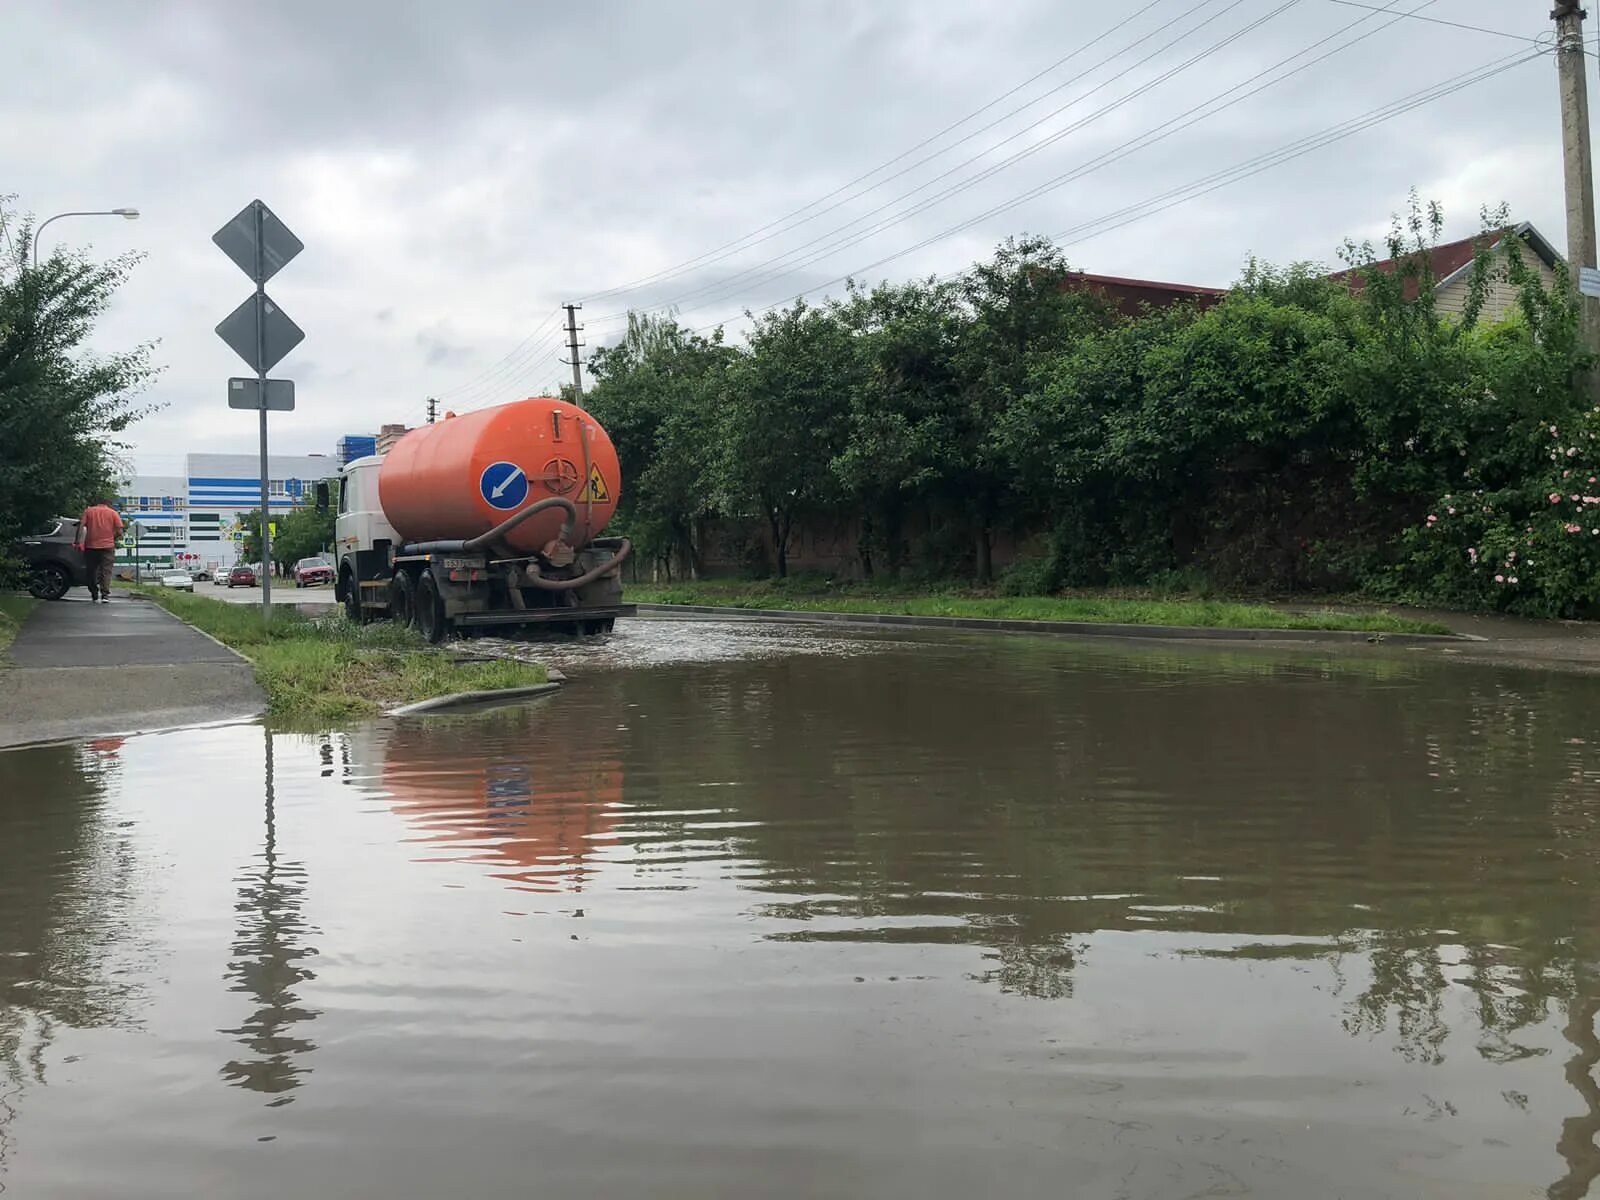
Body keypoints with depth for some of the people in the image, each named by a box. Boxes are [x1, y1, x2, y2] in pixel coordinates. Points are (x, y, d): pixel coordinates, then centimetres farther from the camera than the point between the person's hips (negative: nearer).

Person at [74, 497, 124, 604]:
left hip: (91, 546, 1)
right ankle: (105, 595, -16)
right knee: (106, 571, -2)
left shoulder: (88, 511, 9)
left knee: (92, 571, 11)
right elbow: (119, 531, -2)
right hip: (107, 546, -1)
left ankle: (94, 596, 15)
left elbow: (81, 526, -4)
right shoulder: (113, 512, 6)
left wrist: (80, 542, -7)